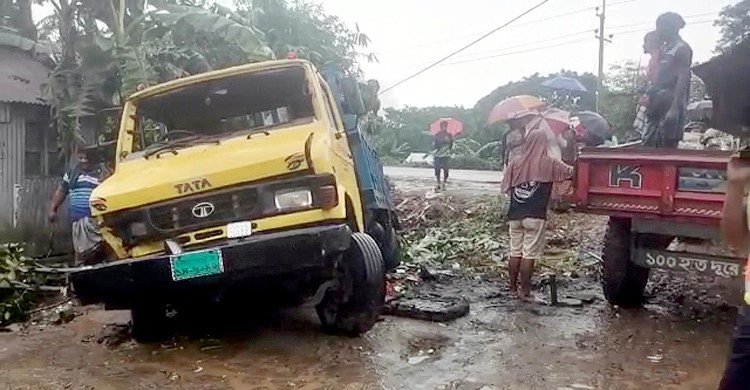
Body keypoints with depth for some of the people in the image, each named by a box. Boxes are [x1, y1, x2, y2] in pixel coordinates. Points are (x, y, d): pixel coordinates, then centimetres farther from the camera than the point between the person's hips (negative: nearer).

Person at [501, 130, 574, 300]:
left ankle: (513, 288, 19)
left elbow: (505, 187, 7)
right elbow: (572, 172, -6)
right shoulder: (548, 163, -4)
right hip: (535, 216, -4)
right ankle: (525, 291, 5)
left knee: (515, 252, 12)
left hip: (515, 215, 4)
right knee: (529, 254, 0)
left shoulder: (515, 163, 5)